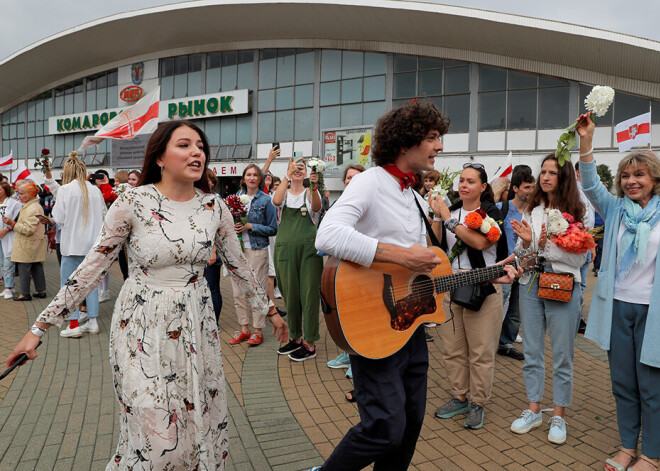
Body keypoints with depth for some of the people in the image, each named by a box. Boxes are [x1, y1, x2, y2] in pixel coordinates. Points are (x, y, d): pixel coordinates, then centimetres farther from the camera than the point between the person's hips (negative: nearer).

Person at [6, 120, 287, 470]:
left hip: (196, 323, 4)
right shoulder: (132, 202, -12)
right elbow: (92, 267, -6)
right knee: (155, 432, 3)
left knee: (201, 420, 13)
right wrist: (40, 327, -5)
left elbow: (238, 264, 9)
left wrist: (270, 310, 15)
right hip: (143, 326, -3)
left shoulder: (214, 206, -2)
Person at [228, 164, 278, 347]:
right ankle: (244, 328, 21)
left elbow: (273, 229, -4)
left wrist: (250, 226, -14)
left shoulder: (266, 200, -3)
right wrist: (234, 225, -5)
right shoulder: (237, 197, 10)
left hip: (257, 250, -4)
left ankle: (258, 330, 12)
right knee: (238, 291, 7)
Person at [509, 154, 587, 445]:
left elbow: (580, 258, -6)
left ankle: (559, 416, 22)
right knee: (532, 352, 11)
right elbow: (521, 254, 8)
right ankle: (533, 410, 25)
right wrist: (526, 243, -13)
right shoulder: (531, 210, 7)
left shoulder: (577, 212, -3)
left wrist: (547, 246, -17)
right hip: (531, 284, 4)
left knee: (562, 355, 5)